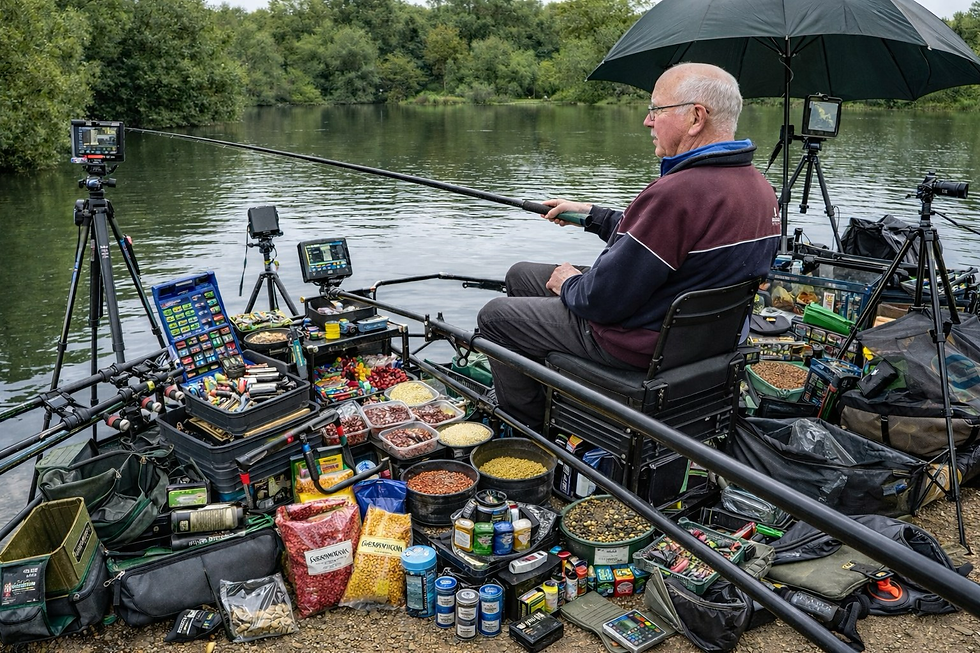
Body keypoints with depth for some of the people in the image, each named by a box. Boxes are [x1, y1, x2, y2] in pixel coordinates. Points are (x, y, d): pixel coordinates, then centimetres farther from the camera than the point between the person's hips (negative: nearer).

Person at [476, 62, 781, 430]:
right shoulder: (761, 188, 0)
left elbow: (605, 300, -27)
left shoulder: (678, 193, -32)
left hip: (639, 343, -10)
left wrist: (569, 284, -5)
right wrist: (590, 214, 15)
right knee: (520, 275, 20)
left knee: (495, 316, 6)